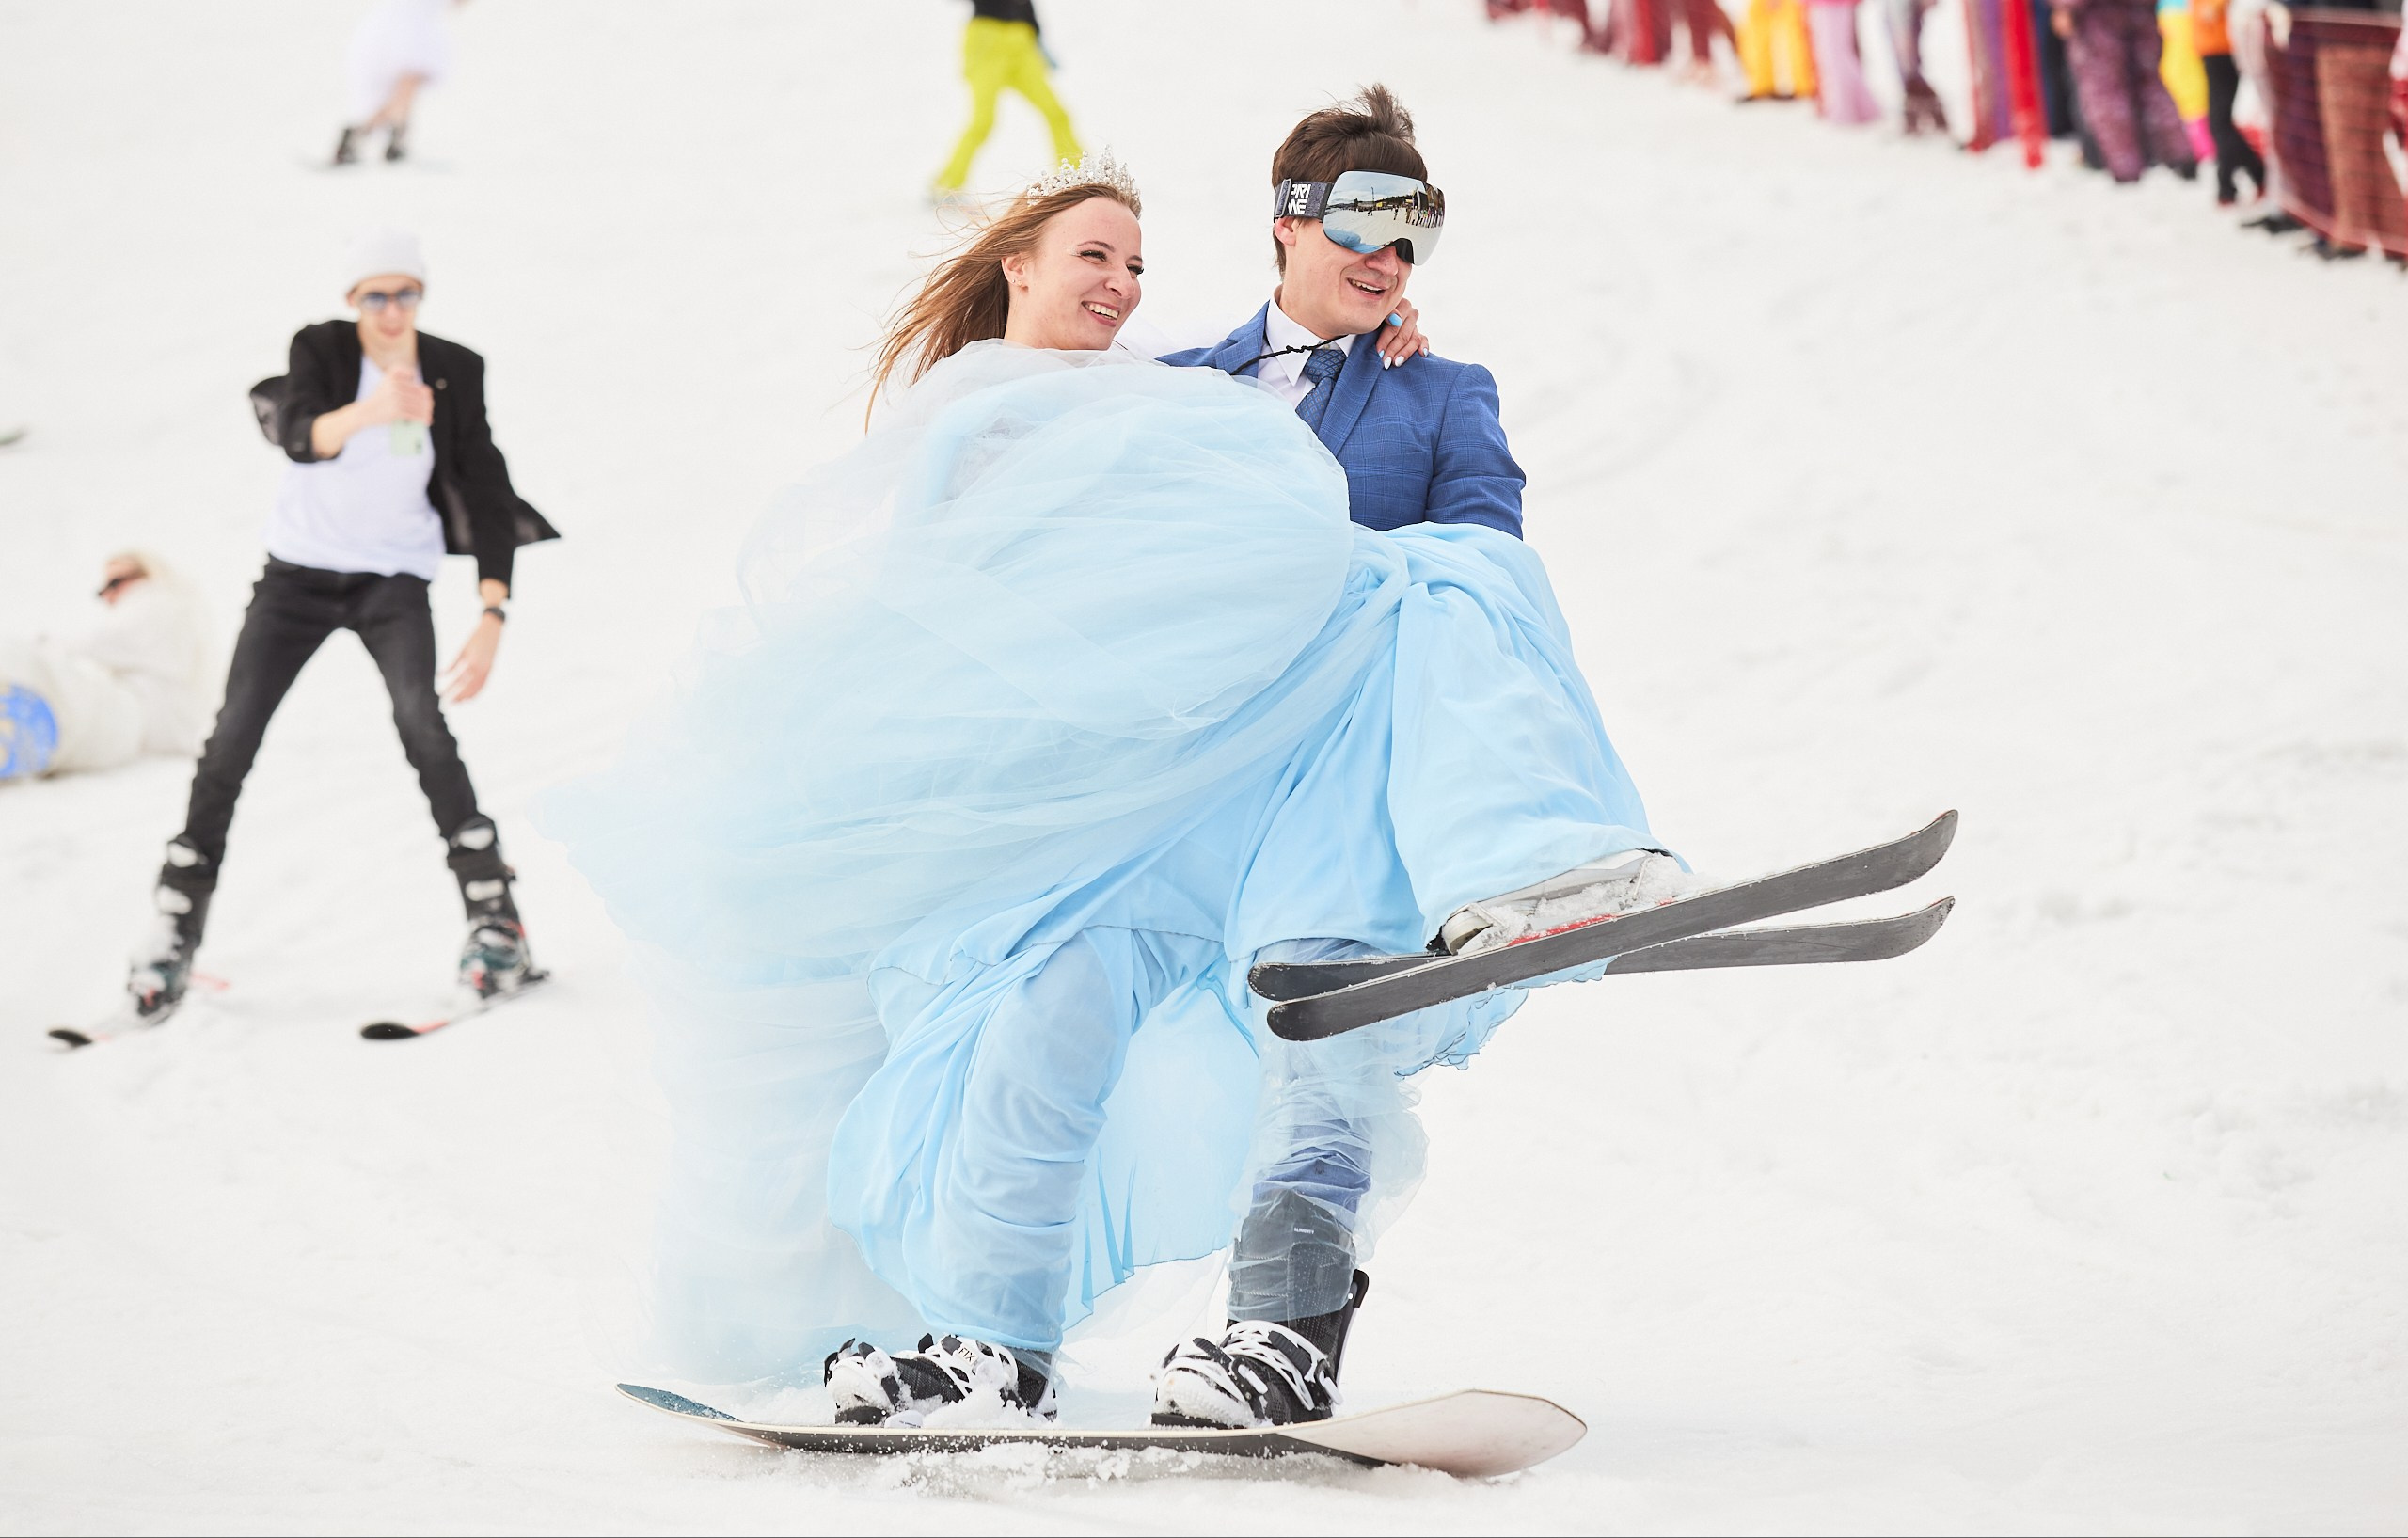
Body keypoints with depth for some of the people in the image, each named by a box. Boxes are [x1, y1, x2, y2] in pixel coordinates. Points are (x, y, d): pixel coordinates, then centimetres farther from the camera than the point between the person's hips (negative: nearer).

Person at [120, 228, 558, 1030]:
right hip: (299, 572, 0)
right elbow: (299, 436, -33)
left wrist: (493, 614, -12)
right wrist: (369, 410, -54)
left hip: (394, 580, 0)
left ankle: (495, 921, -18)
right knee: (231, 738, -6)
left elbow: (485, 496, -2)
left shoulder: (455, 373, -5)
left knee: (422, 724, -23)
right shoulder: (320, 349, -12)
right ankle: (175, 933, 6)